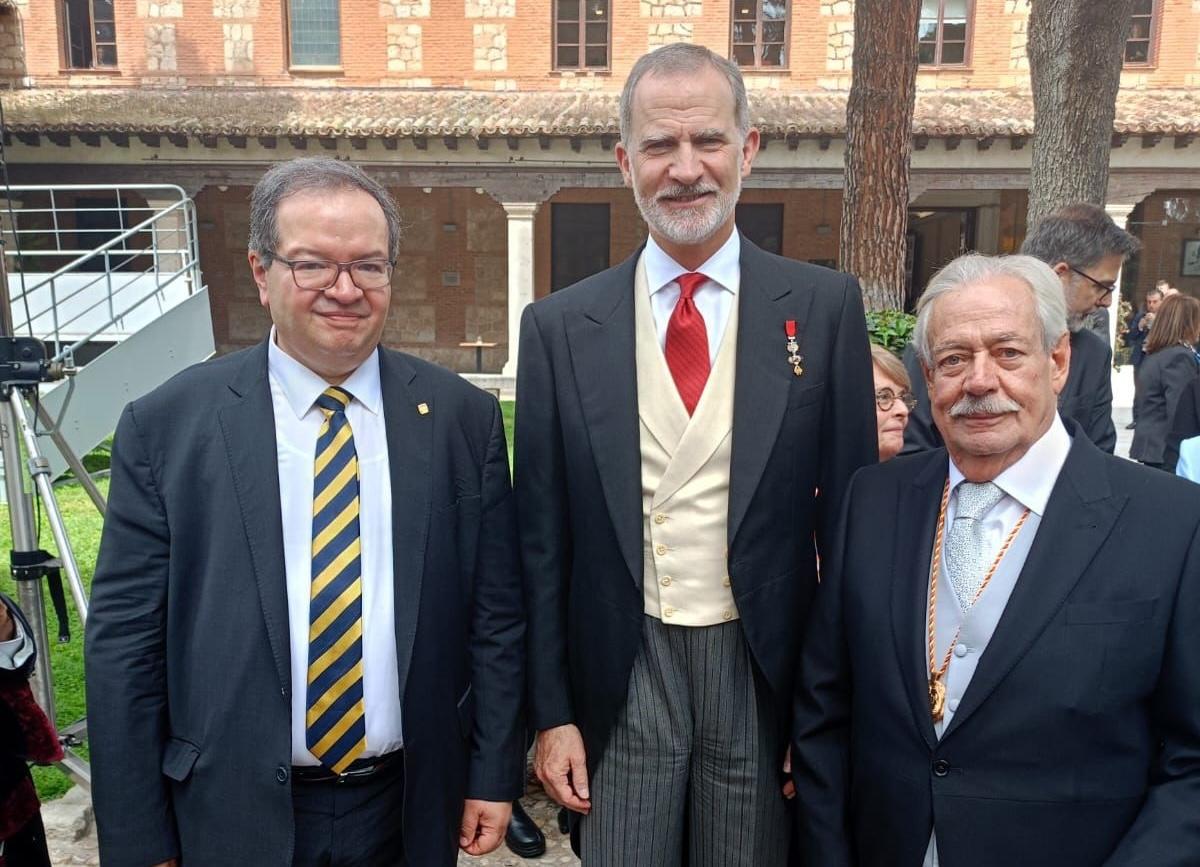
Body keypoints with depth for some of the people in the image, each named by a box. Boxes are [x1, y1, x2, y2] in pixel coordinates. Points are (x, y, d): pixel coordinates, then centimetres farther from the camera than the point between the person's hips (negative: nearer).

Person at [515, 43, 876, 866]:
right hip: (620, 676, 1)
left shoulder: (825, 306, -4)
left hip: (766, 672, 0)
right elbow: (542, 539, 1)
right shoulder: (560, 326, -2)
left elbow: (851, 513, -1)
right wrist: (552, 711, 2)